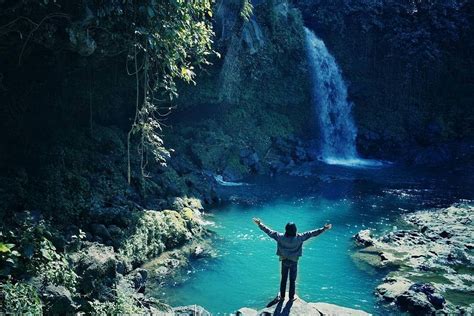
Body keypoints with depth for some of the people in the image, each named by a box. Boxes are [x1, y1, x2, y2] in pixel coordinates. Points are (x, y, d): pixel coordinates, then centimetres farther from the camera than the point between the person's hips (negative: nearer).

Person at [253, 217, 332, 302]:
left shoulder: (281, 237, -19)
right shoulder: (299, 238, -22)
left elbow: (269, 231, -12)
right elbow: (312, 233, -18)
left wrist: (259, 224, -1)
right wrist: (324, 229, -12)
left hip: (284, 261, 1)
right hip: (294, 262, -1)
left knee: (283, 279, 16)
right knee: (292, 280, 14)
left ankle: (282, 296, 27)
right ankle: (291, 297, 25)